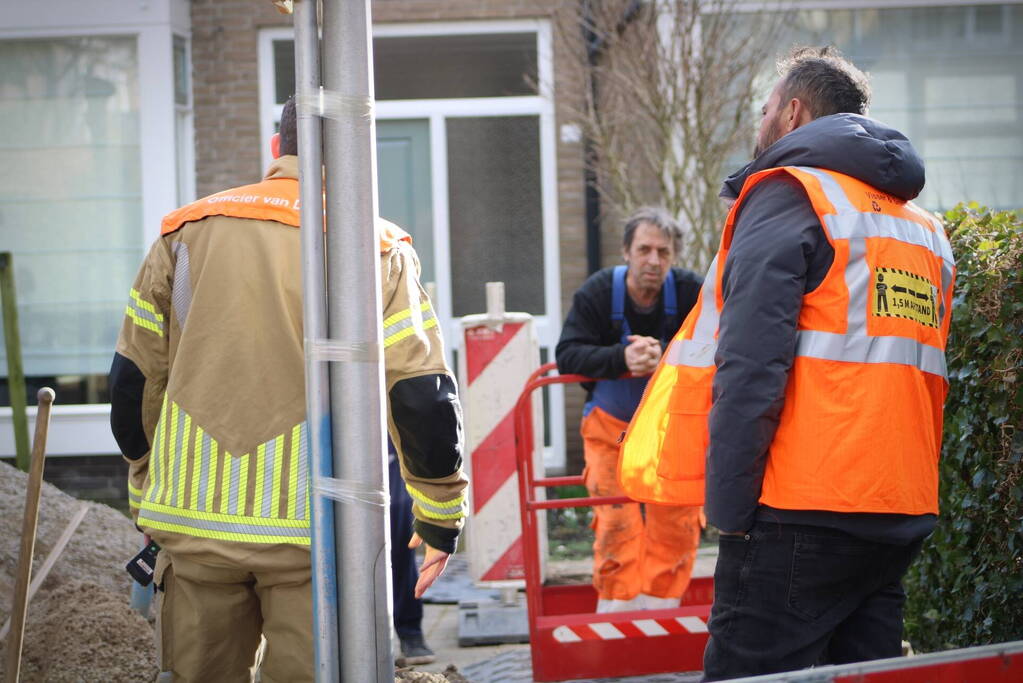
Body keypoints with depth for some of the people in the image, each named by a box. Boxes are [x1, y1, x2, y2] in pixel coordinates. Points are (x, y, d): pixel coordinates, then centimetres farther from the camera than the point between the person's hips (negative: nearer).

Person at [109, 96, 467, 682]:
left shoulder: (186, 232, 8)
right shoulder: (378, 250, -1)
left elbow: (134, 383, 11)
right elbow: (424, 401, -5)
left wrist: (149, 495, 23)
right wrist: (441, 518, 6)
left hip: (193, 519, 3)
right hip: (315, 526, -3)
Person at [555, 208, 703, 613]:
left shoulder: (689, 291, -13)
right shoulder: (597, 292, -13)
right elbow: (567, 355, -18)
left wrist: (664, 358, -34)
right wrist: (621, 358, -33)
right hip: (610, 423, -1)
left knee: (677, 519, -4)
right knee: (615, 521, -5)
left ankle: (658, 608, 8)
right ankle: (617, 609, 5)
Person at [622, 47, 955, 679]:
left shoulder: (787, 195, -3)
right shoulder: (925, 227, 21)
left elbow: (750, 369, -13)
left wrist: (729, 510, -12)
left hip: (803, 516, -8)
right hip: (901, 520, 8)